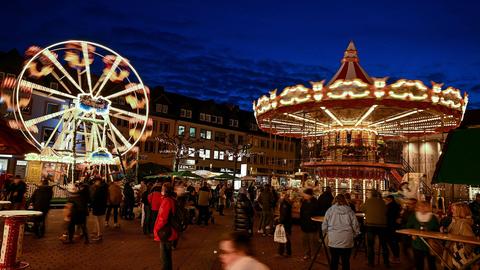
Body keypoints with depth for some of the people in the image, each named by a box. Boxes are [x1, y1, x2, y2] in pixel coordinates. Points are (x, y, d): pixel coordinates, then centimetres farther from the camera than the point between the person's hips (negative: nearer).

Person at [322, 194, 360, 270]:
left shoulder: (330, 210, 0)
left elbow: (324, 226, 1)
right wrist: (354, 235, 18)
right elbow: (355, 226, 0)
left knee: (334, 260, 11)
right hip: (347, 241, 0)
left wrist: (327, 233, 20)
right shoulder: (349, 211, 1)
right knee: (346, 261, 11)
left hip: (333, 241, 0)